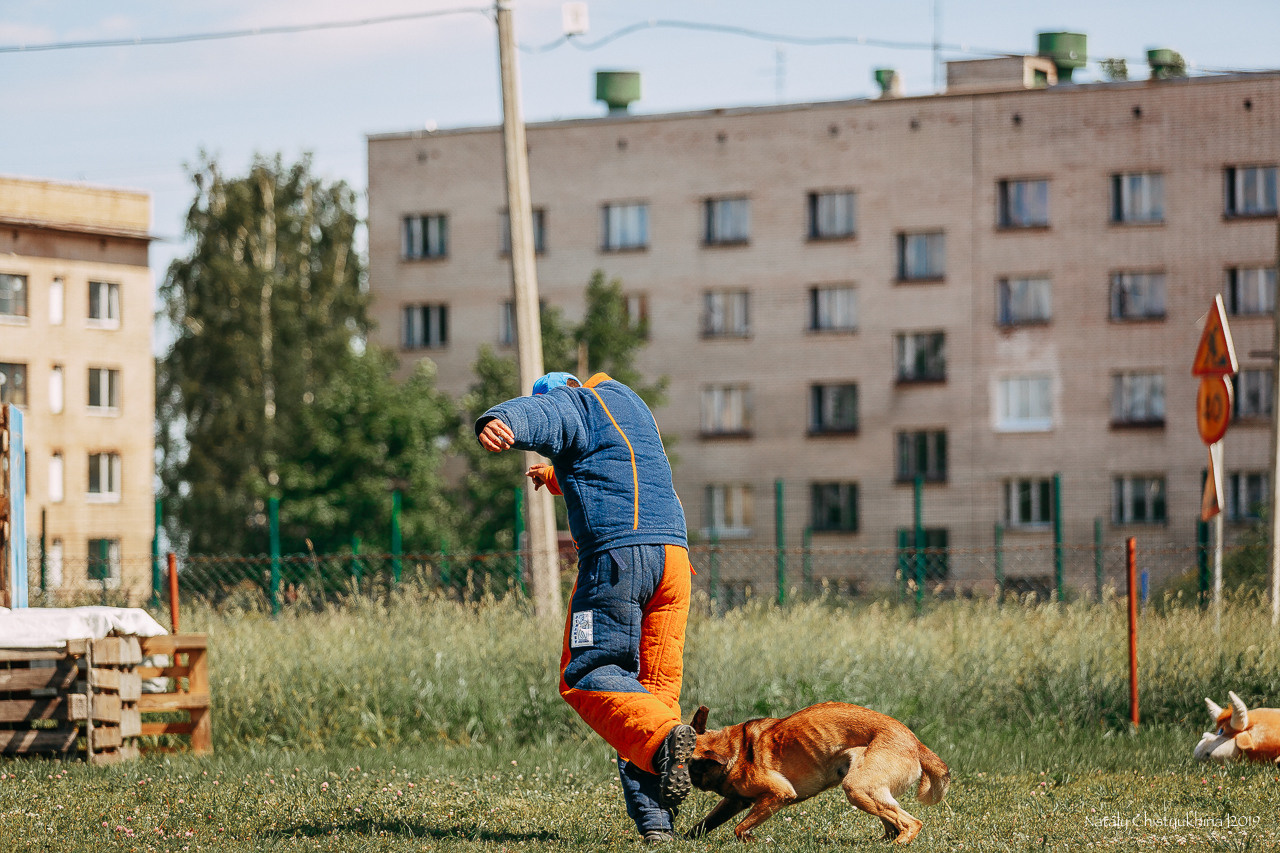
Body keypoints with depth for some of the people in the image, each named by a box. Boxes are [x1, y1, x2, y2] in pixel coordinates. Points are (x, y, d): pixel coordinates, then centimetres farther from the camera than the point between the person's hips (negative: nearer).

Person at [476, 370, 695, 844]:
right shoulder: (628, 401, 31)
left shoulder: (570, 405, 6)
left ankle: (663, 736, -32)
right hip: (673, 552, 7)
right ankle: (658, 821, -3)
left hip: (616, 554, -7)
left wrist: (498, 423, -42)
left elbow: (532, 414, -20)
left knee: (587, 678, -6)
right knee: (657, 686, 6)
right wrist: (556, 477, 67)